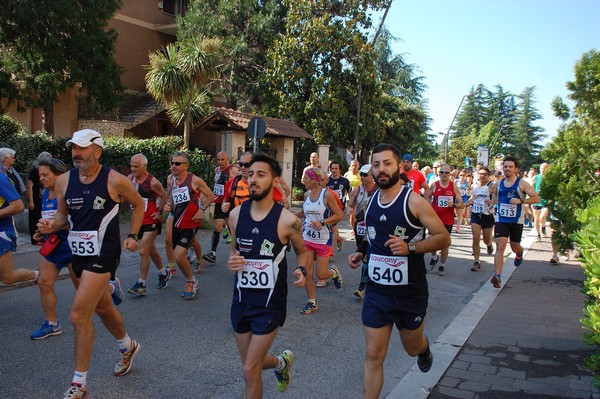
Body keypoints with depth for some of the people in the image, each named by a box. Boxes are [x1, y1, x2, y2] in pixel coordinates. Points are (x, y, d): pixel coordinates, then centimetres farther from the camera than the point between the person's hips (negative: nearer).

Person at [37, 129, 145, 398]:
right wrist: (52, 225, -8)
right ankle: (128, 347, 48)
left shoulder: (114, 180, -11)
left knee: (79, 315, -12)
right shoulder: (64, 180, 2)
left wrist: (132, 236, 0)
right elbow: (63, 215, 14)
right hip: (79, 252, 6)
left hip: (104, 253, -6)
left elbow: (138, 204, 5)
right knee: (102, 307, 22)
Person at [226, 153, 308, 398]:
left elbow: (302, 251, 2)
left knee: (250, 371, -3)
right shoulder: (236, 214, -4)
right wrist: (232, 261, -10)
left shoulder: (287, 220, -15)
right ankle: (282, 363, 52)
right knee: (253, 363, 20)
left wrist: (301, 271, -18)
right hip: (241, 300, 5)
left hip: (270, 303, -5)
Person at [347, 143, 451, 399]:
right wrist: (361, 252, 3)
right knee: (373, 355, 2)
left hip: (410, 293, -3)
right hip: (376, 292, 3)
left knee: (412, 347, 20)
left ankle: (424, 349, 56)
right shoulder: (372, 201, 3)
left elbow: (443, 238, -12)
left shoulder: (414, 201, -14)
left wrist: (410, 247, -26)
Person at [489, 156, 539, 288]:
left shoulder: (522, 184, -8)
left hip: (516, 221, -1)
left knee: (515, 247, 15)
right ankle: (497, 276, -21)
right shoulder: (499, 183, 5)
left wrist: (521, 200, -27)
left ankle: (519, 253, 55)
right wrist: (493, 203, 13)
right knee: (500, 246, -14)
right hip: (501, 220, 2)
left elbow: (536, 198, -13)